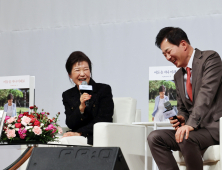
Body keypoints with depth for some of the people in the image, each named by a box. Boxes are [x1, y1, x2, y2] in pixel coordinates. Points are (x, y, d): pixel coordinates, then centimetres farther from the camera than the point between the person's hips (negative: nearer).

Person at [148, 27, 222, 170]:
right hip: (194, 128, 8)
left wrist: (191, 124, -30)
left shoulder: (210, 58, -5)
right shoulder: (178, 76, 19)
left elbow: (206, 93, -19)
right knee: (154, 137, -12)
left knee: (185, 138, -34)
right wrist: (181, 119, 0)